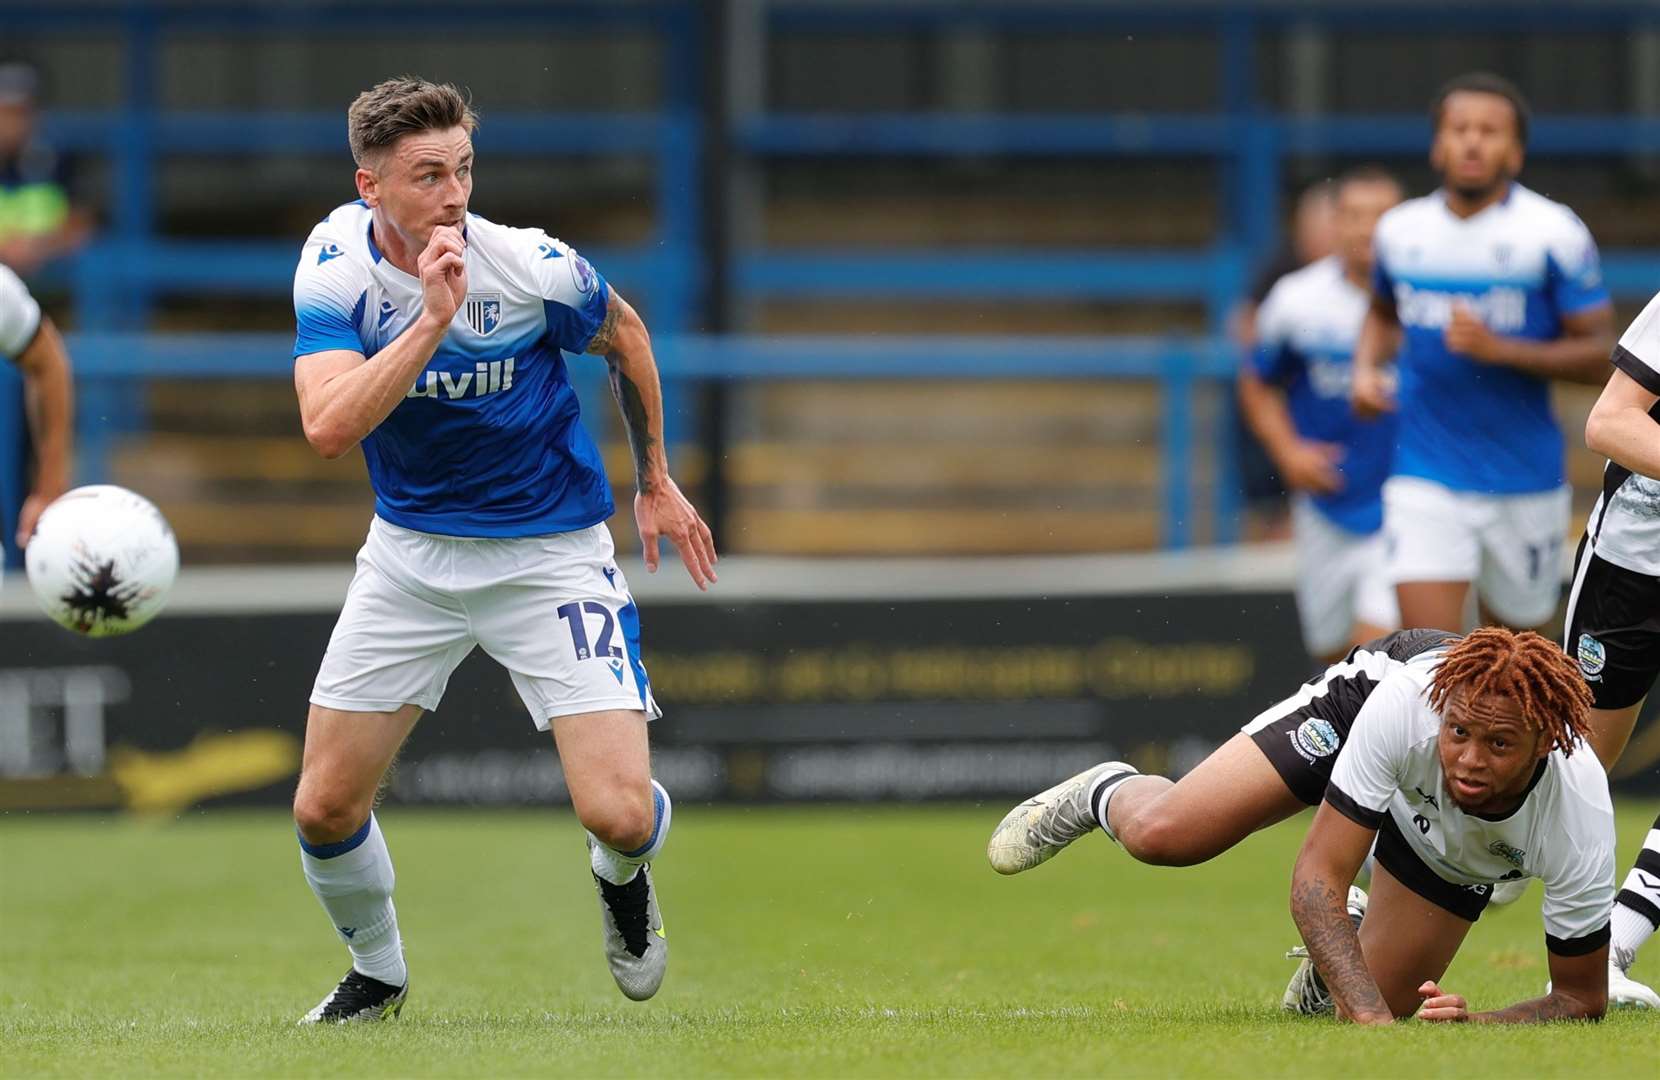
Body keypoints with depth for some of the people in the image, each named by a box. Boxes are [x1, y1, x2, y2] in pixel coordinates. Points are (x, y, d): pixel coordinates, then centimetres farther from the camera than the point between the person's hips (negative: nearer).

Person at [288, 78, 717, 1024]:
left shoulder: (534, 268, -19)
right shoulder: (336, 263, -16)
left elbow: (624, 335, 4)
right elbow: (330, 427, -29)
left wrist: (656, 478, 12)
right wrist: (432, 322, -37)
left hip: (550, 552, -2)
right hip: (411, 548, 2)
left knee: (620, 814, -14)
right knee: (325, 809, -1)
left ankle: (621, 876, 24)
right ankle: (377, 974, 30)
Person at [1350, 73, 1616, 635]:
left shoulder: (1553, 233, -8)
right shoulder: (1401, 230, 4)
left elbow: (1597, 352, -8)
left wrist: (1500, 350, -22)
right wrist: (1366, 368, 5)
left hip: (1524, 480, -1)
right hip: (1425, 481, 1)